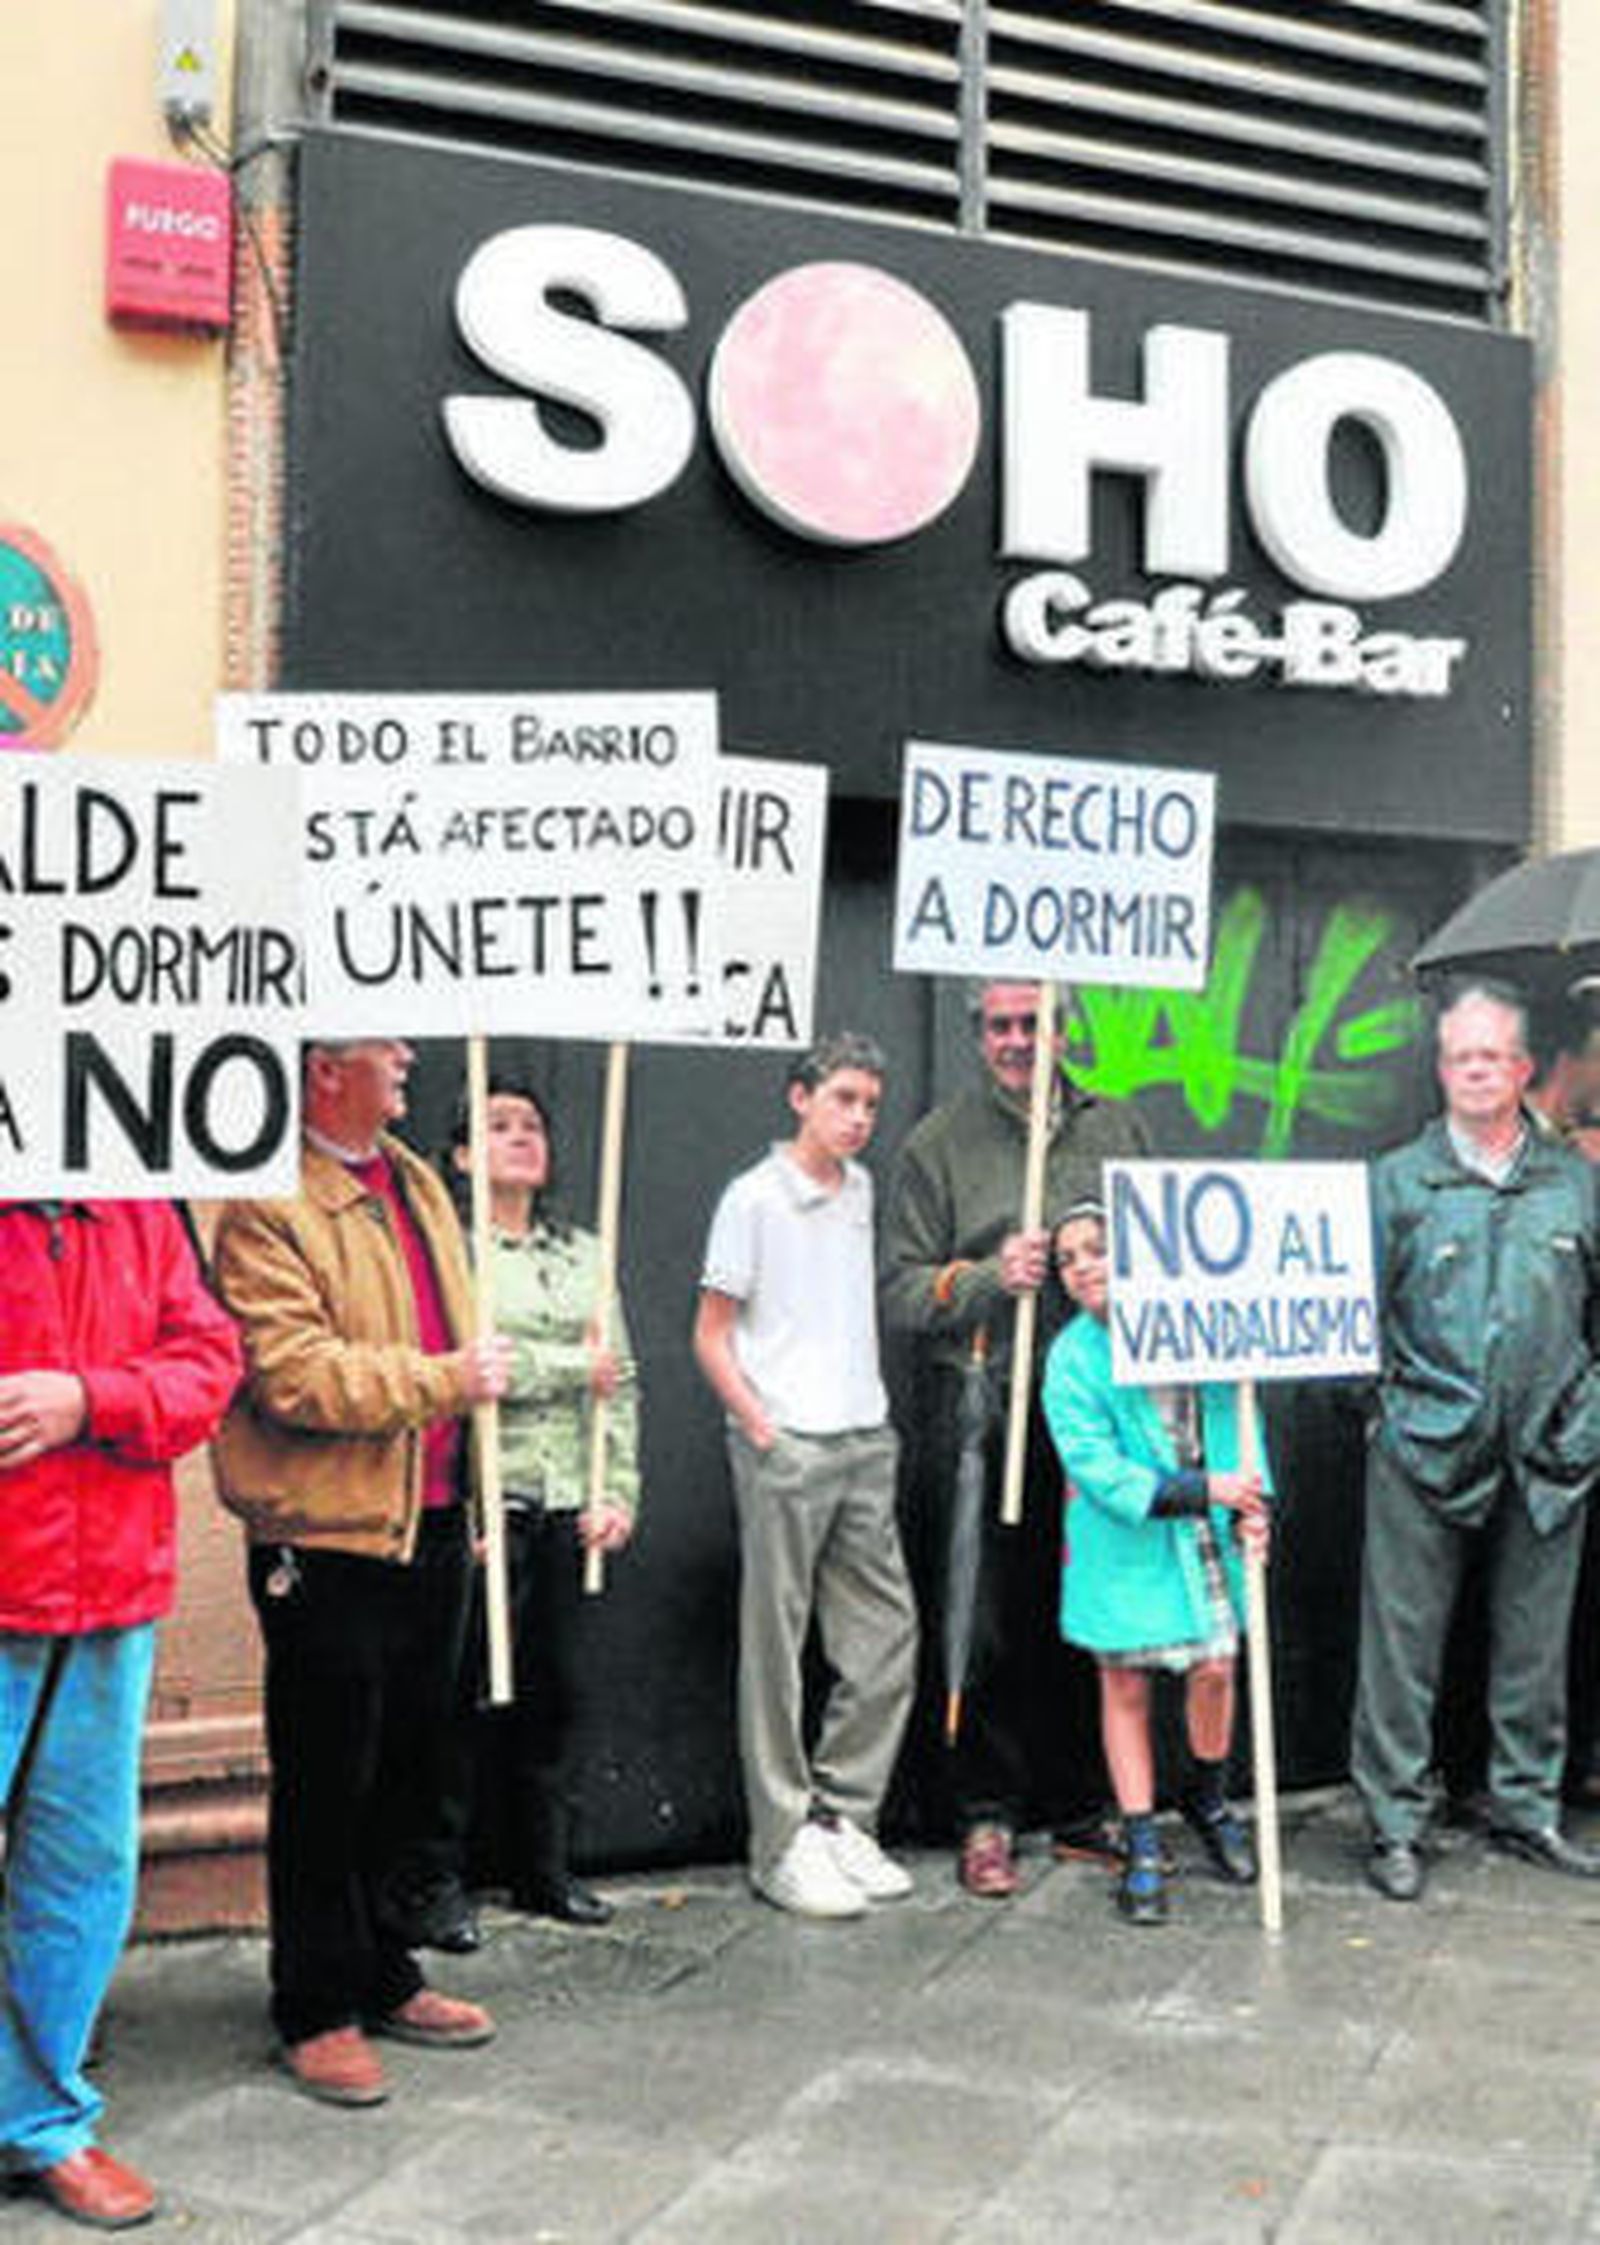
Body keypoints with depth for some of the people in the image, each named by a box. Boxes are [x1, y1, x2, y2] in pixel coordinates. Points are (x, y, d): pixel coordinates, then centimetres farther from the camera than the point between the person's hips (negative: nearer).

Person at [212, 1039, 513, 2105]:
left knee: (414, 1770, 18)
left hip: (432, 1529, 8)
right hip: (329, 1545, -8)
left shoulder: (416, 1183, 13)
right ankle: (319, 2012, 20)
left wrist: (475, 1501, 18)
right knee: (328, 1786, 4)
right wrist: (444, 1381, -18)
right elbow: (295, 1376, -23)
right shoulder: (267, 1208, -14)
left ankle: (380, 1976, 34)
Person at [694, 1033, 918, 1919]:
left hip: (866, 1444, 7)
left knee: (886, 1634, 8)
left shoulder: (860, 1189, 12)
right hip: (786, 1448, -7)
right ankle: (782, 1842, 9)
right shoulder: (754, 1198, -7)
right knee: (776, 1647, 1)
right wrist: (764, 1430, -12)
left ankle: (840, 1814, 21)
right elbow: (711, 1336, -6)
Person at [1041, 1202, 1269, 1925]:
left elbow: (1239, 1412, 8)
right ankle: (1142, 1850, 19)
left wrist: (1251, 1503, -5)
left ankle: (1208, 1802, 35)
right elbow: (1099, 1469, -16)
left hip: (1206, 1536, 2)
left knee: (1216, 1666, 6)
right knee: (1125, 1684, 6)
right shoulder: (1071, 1357, -11)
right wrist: (1203, 1490, -21)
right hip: (1125, 1546, -2)